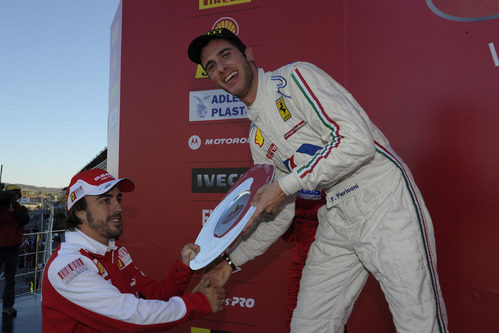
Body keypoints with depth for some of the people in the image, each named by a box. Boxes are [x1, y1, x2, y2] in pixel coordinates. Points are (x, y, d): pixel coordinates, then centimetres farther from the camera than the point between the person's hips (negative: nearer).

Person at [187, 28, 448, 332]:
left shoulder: (294, 77, -10)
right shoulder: (258, 138, 10)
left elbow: (358, 142, -22)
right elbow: (279, 214, 16)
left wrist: (285, 185, -18)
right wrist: (232, 261, 17)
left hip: (386, 207, -6)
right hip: (337, 224, 7)